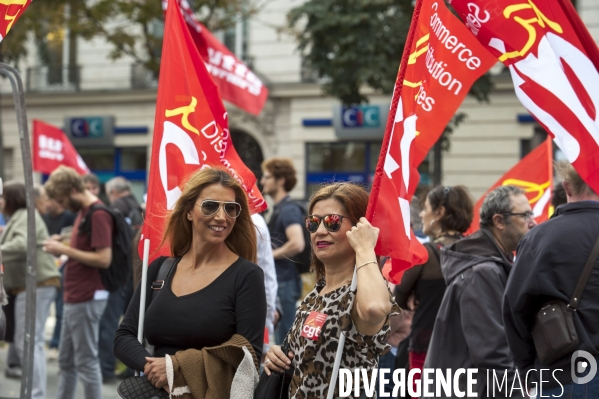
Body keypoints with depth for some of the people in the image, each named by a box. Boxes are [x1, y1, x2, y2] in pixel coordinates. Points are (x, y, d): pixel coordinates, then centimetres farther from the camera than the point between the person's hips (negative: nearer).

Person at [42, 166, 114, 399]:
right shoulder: (83, 212, 14)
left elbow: (104, 259, -22)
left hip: (87, 299, -10)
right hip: (73, 298, 10)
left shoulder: (98, 214, -16)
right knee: (66, 361, 16)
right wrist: (61, 247, 5)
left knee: (86, 362, -3)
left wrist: (65, 249, -17)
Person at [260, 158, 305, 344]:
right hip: (277, 280, 10)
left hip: (284, 282, -10)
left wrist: (270, 254, -17)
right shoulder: (278, 208, 15)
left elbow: (297, 244, -29)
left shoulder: (288, 210, -15)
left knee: (282, 340, -6)